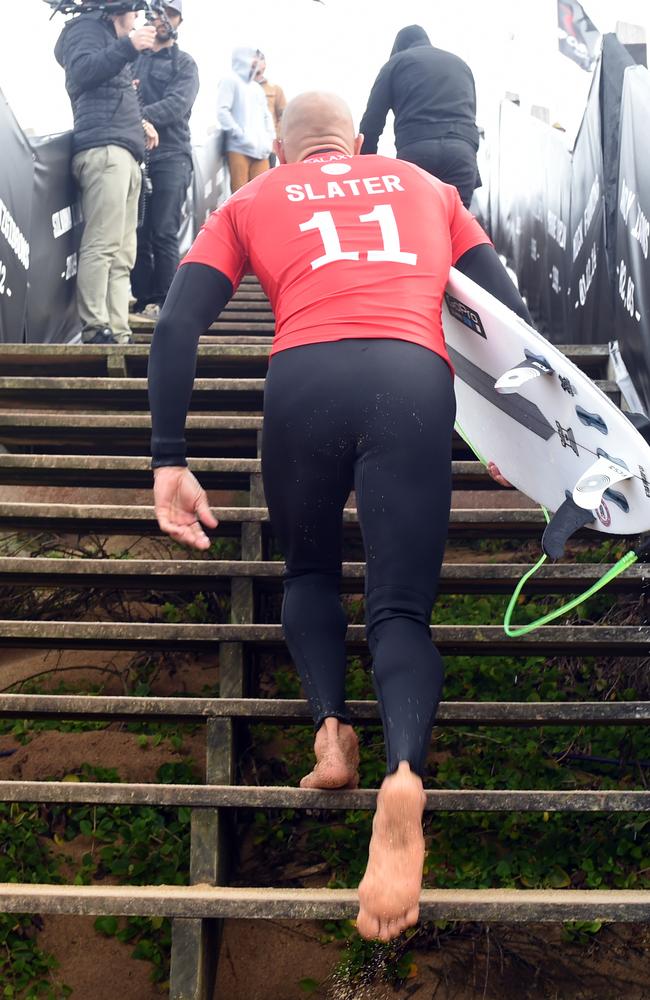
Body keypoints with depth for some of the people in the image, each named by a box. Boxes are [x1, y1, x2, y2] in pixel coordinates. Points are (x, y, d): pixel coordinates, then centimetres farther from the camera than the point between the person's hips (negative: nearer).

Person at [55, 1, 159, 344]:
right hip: (103, 149, -10)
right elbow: (81, 72, -12)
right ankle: (95, 331, -21)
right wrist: (127, 46, -19)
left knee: (122, 254, 1)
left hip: (124, 153, 10)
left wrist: (138, 122, 20)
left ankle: (118, 335, -2)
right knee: (102, 245, -17)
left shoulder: (112, 40, 34)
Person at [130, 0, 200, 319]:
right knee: (137, 232, 0)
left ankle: (164, 302, -7)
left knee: (163, 233, -9)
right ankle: (143, 299, 4)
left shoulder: (184, 63, 11)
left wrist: (139, 115, -20)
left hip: (170, 154, -2)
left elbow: (177, 104, -6)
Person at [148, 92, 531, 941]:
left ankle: (331, 726, -1)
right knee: (400, 609, 1)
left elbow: (178, 325, 12)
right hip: (414, 379, 0)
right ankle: (405, 770, -29)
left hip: (303, 379, 0)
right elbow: (508, 307, 22)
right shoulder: (423, 185, 32)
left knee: (310, 571, 25)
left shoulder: (252, 201, 27)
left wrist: (169, 463, 10)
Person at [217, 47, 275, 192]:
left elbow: (266, 116, 25)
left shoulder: (257, 87, 26)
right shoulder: (231, 81, 6)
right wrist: (241, 135, -13)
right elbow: (222, 111, -6)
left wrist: (269, 140, 8)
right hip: (239, 147, -6)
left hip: (260, 149, 6)